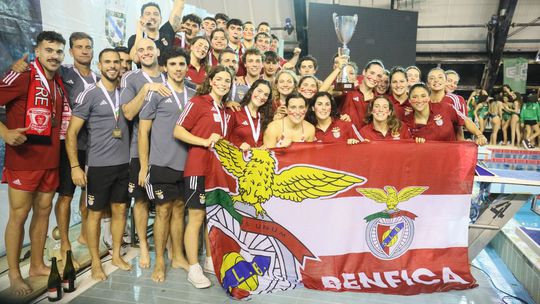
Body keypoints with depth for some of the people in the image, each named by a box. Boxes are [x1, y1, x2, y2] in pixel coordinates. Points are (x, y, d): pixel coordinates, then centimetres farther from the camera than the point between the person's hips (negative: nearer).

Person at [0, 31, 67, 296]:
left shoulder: (58, 83, 11)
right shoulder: (22, 76, -10)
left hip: (50, 159, 7)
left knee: (43, 212, 13)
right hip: (23, 159, -7)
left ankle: (37, 265, 28)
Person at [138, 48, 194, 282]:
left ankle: (178, 257, 25)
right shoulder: (156, 93, -5)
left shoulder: (193, 95, 8)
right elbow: (143, 131, -5)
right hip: (161, 164, -4)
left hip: (186, 164, 4)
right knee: (163, 211, 2)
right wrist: (143, 166, -8)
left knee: (179, 209, 13)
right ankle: (160, 262, 17)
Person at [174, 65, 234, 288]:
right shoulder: (198, 102, -6)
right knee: (196, 217, -1)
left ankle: (211, 260, 28)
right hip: (198, 168, -7)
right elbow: (178, 131, -12)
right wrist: (205, 142, -21)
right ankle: (193, 268, 10)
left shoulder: (224, 109, 15)